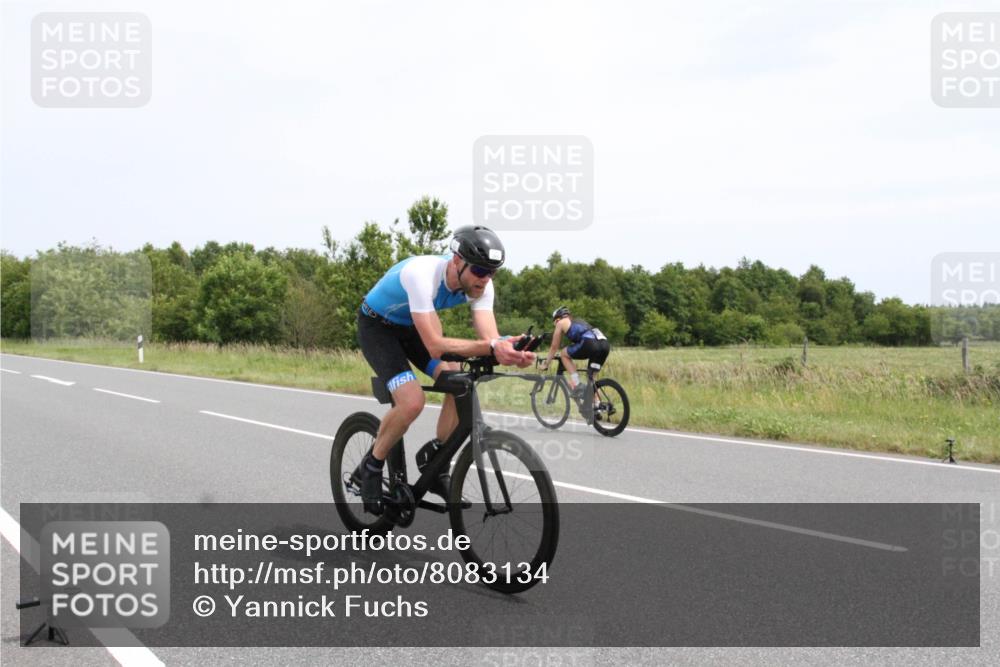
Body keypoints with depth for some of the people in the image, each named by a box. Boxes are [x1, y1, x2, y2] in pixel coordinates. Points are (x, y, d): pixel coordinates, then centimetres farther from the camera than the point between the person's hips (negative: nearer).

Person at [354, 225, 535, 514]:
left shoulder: (480, 284, -20)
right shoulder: (422, 274, -39)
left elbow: (490, 337, -26)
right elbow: (435, 346, -45)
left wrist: (511, 352, -50)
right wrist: (491, 347, -56)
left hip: (412, 327, 6)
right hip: (377, 326, -6)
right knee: (412, 401, -26)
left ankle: (433, 458, 6)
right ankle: (370, 468, -1)